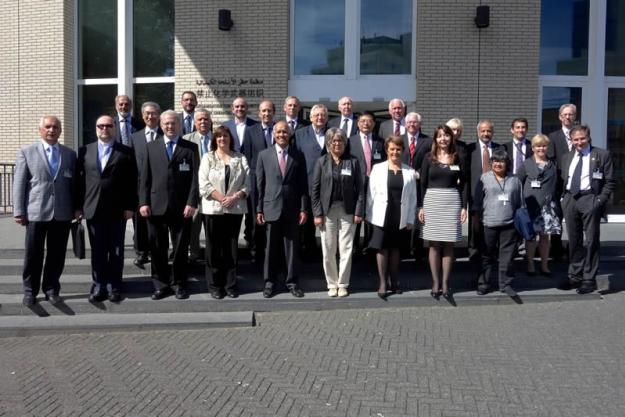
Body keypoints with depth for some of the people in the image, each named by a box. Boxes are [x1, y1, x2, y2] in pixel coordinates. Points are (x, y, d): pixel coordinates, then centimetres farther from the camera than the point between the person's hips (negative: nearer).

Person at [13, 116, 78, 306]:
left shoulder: (70, 154, 11)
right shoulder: (26, 152, 5)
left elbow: (74, 183, 11)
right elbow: (19, 183, 1)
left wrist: (76, 208, 4)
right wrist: (19, 211, -5)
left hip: (62, 213, 2)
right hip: (36, 212, -2)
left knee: (57, 254, 7)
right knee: (33, 254, 5)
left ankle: (51, 289, 20)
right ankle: (30, 291, 18)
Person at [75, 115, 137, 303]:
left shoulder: (126, 152, 3)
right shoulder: (84, 151, 10)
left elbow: (132, 182, 0)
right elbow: (79, 179, 8)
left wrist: (130, 206, -6)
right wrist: (78, 206, 2)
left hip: (117, 210, -1)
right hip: (93, 209, 2)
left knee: (116, 251, 5)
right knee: (97, 251, 6)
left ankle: (114, 285, 14)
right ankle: (98, 285, 15)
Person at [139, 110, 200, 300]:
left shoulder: (190, 148, 4)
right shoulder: (152, 147, 10)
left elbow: (195, 177, -1)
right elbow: (145, 177, 7)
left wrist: (192, 203, -10)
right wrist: (143, 202, -2)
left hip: (181, 207, -2)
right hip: (156, 206, 2)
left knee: (181, 248, 6)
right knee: (157, 249, 6)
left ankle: (180, 285, 18)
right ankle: (161, 285, 17)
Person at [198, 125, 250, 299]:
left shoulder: (240, 158, 8)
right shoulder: (208, 158, 4)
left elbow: (247, 183, 3)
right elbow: (204, 184, -5)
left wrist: (234, 197, -12)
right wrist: (222, 198, -14)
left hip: (235, 209, 1)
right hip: (213, 208, -1)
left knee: (231, 247, 6)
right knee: (214, 248, 4)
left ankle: (230, 284, 15)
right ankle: (215, 285, 12)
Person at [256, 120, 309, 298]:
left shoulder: (298, 156, 5)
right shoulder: (264, 155, 5)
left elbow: (303, 185, 4)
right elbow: (260, 184, 4)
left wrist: (303, 209, -2)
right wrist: (259, 209, 1)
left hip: (292, 209, 0)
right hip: (272, 208, 0)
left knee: (292, 247, 6)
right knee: (271, 247, 6)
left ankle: (292, 281, 17)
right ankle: (269, 282, 17)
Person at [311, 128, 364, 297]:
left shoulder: (353, 162, 4)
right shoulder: (322, 162, 4)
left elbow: (360, 189, 2)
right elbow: (315, 189, 1)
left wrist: (359, 212, -5)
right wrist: (317, 213, -6)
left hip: (347, 211, 0)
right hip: (327, 210, 0)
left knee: (346, 250, 3)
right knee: (328, 251, 4)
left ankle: (343, 284, 14)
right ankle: (332, 284, 17)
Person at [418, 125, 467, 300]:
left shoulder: (457, 158, 6)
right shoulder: (429, 158, 4)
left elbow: (463, 183, 8)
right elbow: (422, 183, 4)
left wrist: (464, 207, 1)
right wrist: (421, 206, -2)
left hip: (452, 202, 0)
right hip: (432, 201, 0)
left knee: (448, 244, 3)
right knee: (434, 244, 2)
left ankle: (445, 283, 9)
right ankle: (435, 283, 8)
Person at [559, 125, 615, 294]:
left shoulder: (602, 155, 1)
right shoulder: (566, 157, 14)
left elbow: (610, 182, -1)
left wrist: (601, 200, -10)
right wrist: (563, 198, 6)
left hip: (590, 200, -4)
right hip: (570, 200, 5)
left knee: (591, 241, 0)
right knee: (574, 240, 11)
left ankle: (589, 279, 7)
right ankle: (575, 276, 22)